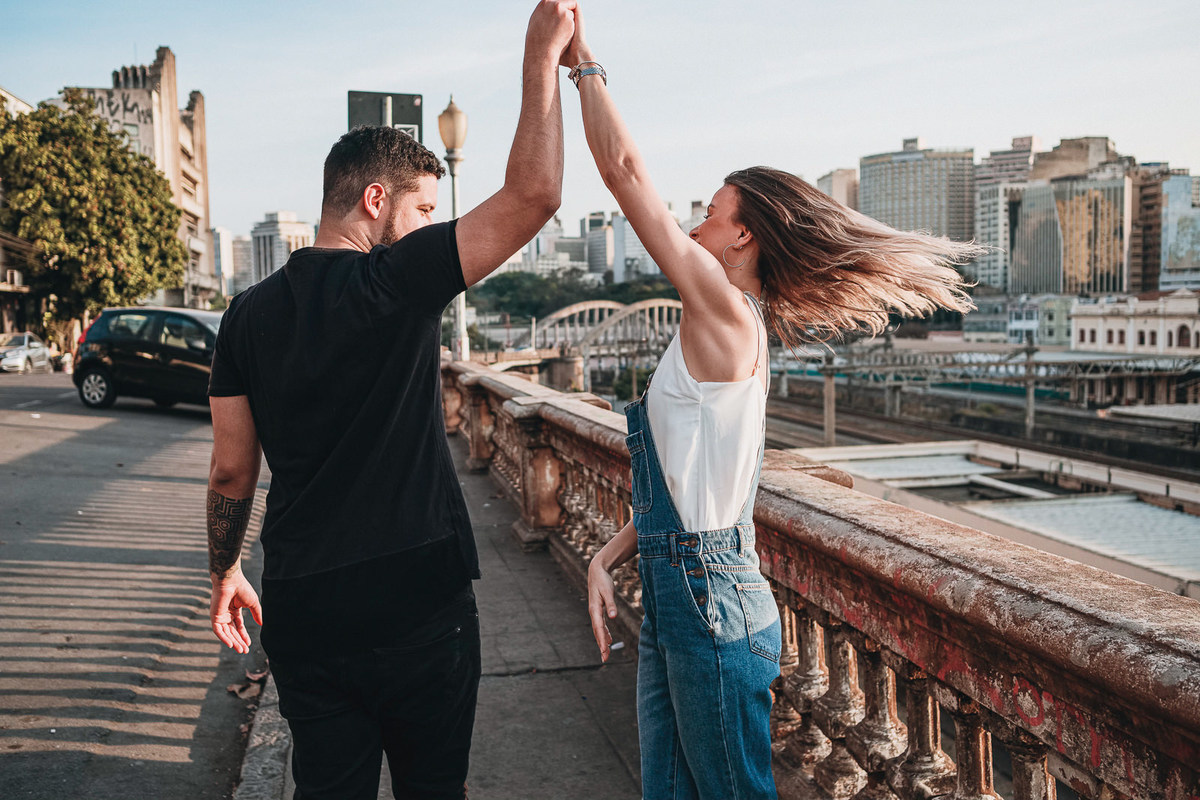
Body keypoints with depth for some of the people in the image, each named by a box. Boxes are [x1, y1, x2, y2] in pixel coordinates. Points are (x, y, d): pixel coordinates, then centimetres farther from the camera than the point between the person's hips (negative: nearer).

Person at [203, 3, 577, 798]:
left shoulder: (250, 314, 1)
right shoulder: (399, 283, -14)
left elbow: (232, 474, 7)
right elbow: (533, 196, -19)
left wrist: (224, 570, 22)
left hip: (304, 612, 4)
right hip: (419, 605, -4)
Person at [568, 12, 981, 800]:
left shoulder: (727, 314, -13)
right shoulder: (730, 335, 13)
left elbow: (624, 169, -14)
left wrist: (584, 61, -4)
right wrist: (607, 559, 8)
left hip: (712, 599, -9)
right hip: (673, 598, 9)